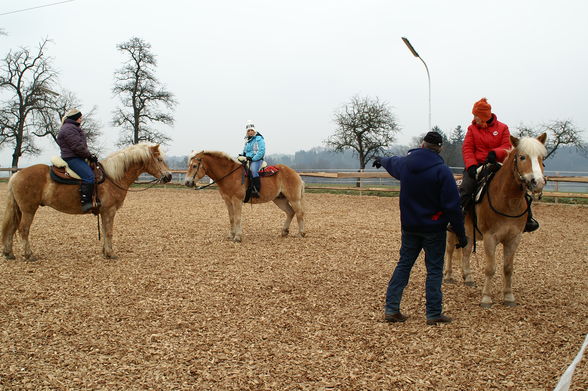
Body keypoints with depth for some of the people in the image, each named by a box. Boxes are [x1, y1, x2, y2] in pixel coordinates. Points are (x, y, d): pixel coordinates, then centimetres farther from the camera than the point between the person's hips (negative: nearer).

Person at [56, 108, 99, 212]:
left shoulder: (74, 128, 25)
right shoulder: (69, 129, -11)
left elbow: (82, 145, 26)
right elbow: (77, 147, -19)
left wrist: (90, 155, 14)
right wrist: (89, 156, -11)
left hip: (77, 158, 12)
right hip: (72, 158, -12)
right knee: (88, 176, -27)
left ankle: (95, 199, 14)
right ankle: (86, 203, -32)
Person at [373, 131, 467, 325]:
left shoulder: (405, 163, 1)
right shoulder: (442, 171, -16)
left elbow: (392, 163, 27)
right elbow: (452, 206, -17)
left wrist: (381, 160, 52)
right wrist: (461, 234, -10)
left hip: (409, 226, 5)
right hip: (434, 228, -4)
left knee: (403, 264, 13)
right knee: (434, 269, 5)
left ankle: (391, 308, 12)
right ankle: (434, 313, 9)